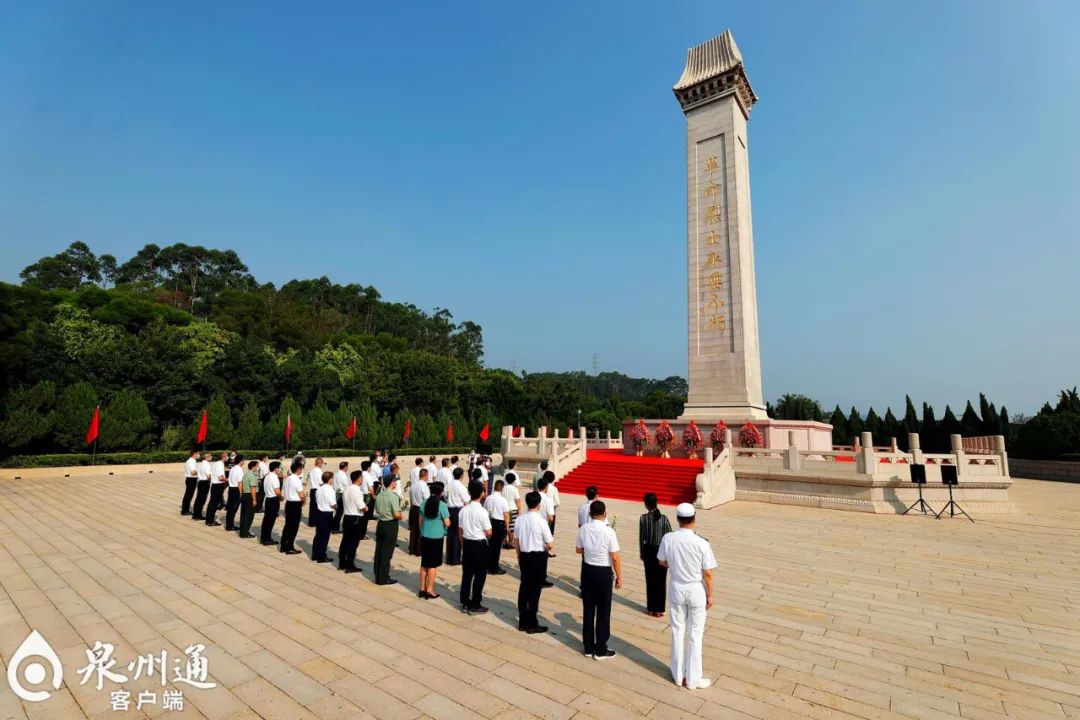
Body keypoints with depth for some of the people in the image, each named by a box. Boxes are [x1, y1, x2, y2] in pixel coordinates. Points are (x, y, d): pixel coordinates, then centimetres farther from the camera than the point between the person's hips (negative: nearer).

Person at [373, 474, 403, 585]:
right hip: (390, 525, -7)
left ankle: (378, 576, 25)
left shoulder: (379, 495, 5)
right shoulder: (393, 497, -19)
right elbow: (397, 514, -21)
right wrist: (401, 516, -1)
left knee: (379, 550, 14)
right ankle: (383, 579, 9)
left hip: (380, 524, 7)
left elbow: (377, 510, 15)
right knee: (387, 552, 1)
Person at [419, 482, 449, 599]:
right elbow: (447, 523, -14)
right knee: (433, 565, 5)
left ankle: (422, 589, 22)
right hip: (436, 538, -5)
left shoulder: (425, 503, 1)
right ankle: (430, 591, 12)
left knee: (424, 564, 15)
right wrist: (447, 519, 7)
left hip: (424, 537, 5)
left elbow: (420, 521, 9)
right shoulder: (442, 505, -15)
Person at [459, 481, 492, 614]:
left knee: (466, 574, 15)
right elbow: (488, 533, -14)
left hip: (467, 544, 6)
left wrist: (463, 544, 19)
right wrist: (486, 537, 9)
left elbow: (460, 530, 8)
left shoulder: (463, 510, 0)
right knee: (480, 576, 6)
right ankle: (475, 606, 13)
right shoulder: (482, 512, -18)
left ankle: (465, 604, 24)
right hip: (480, 545, -6)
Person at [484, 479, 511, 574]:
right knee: (497, 546, 5)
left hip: (489, 522, 5)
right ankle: (494, 568, 14)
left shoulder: (488, 498, -2)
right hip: (500, 524, -4)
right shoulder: (503, 500, -14)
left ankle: (488, 566, 26)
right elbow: (506, 515, -13)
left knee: (490, 545, 17)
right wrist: (507, 527, -2)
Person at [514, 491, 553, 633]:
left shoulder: (519, 519, -3)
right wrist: (545, 548, 8)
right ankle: (532, 624, 16)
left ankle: (522, 622, 25)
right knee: (535, 590, 5)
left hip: (524, 556, 5)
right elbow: (549, 545, -14)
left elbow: (516, 541, 6)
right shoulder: (541, 521, -19)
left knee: (524, 587, 15)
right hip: (538, 557, -5)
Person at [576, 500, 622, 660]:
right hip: (603, 572, -4)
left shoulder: (583, 529, -7)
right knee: (603, 611, 11)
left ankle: (588, 647, 28)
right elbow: (615, 557, -15)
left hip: (587, 570, 4)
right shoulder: (608, 532, -19)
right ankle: (600, 650, 20)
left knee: (588, 609, 16)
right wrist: (619, 577, -3)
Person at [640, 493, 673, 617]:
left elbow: (641, 538, -6)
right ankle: (659, 610, 17)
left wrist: (642, 553, 7)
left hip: (649, 550, 1)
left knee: (650, 580, 13)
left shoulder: (643, 518, -12)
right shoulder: (664, 518, -12)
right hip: (662, 551, 0)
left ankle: (651, 608, 22)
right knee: (661, 581, 11)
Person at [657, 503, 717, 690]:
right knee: (695, 635, 13)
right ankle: (693, 679, 25)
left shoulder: (668, 539, -13)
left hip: (676, 588, 2)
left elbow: (662, 562, 2)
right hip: (696, 590, -2)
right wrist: (710, 595, 1)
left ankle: (678, 675, 31)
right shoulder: (701, 543, -22)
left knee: (678, 630, 17)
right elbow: (707, 573, -14)